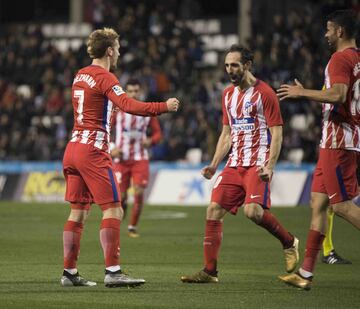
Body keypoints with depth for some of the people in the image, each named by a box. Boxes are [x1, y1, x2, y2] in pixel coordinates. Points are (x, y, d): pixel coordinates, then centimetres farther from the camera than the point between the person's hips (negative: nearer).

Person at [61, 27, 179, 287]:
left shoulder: (80, 76, 15)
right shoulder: (105, 78, -10)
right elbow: (128, 105, -25)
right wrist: (164, 107, -21)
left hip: (74, 148, 9)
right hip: (93, 150, -9)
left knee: (78, 212, 10)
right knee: (113, 210, -8)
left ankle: (70, 273, 9)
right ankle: (113, 272, -15)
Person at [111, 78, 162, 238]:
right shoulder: (117, 110, 0)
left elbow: (157, 133, 11)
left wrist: (150, 141, -11)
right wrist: (111, 149, -9)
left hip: (140, 158, 1)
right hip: (121, 159, -1)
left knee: (139, 193, -12)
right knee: (121, 197, -5)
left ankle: (133, 227, 4)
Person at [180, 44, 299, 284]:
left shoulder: (264, 93, -6)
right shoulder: (228, 94, 16)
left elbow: (277, 134, -9)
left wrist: (269, 167, -20)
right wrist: (214, 165, 14)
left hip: (257, 165, -7)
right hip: (234, 165, 7)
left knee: (253, 210, -25)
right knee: (214, 211, -4)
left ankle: (289, 242, 0)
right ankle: (210, 271, 0)